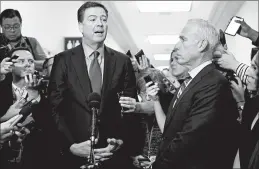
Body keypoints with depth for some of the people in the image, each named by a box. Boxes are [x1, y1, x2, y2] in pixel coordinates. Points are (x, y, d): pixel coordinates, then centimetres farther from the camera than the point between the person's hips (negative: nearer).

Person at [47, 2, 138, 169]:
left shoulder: (123, 61, 3)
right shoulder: (63, 60, -2)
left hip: (114, 153, 1)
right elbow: (54, 108, -4)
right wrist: (70, 145, -13)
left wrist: (122, 141, -10)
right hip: (76, 153, -1)